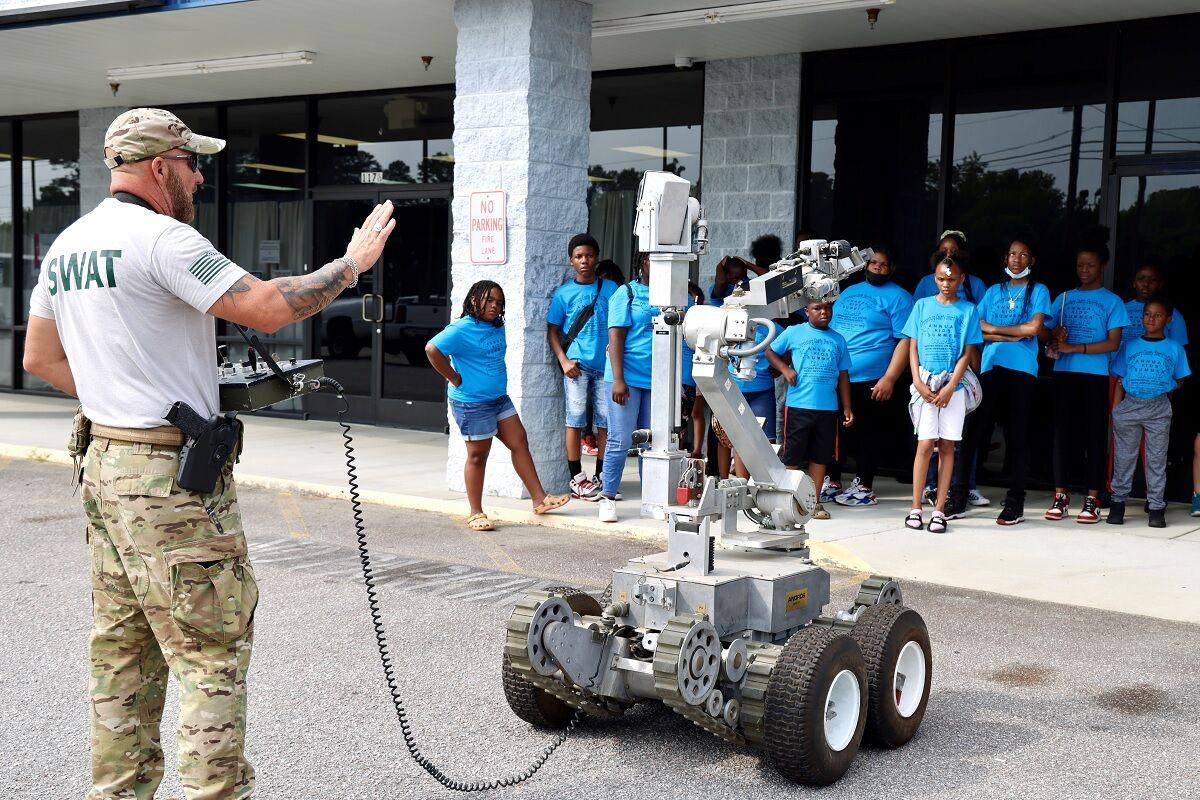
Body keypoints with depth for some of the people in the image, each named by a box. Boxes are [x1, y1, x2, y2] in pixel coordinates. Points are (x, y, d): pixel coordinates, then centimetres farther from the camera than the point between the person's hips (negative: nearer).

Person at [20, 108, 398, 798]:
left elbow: (40, 358, 20)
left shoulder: (66, 245, 14)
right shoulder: (161, 238, -14)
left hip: (105, 462, 9)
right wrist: (352, 264, -9)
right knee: (213, 653, -3)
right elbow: (268, 308, -21)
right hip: (172, 480, -9)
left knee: (122, 654, 16)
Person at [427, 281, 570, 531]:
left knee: (519, 443, 6)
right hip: (472, 404, -8)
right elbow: (432, 349, -26)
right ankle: (476, 514, 12)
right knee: (478, 456, 0)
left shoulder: (497, 328, 10)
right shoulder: (462, 329, -16)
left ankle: (539, 499, 12)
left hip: (500, 399, 8)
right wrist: (455, 379, -20)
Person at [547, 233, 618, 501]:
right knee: (576, 419, -2)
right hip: (577, 365, -2)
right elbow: (552, 331, 6)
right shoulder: (564, 293, 4)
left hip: (605, 364, 2)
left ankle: (601, 477, 15)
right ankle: (577, 479, 4)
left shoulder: (609, 288, 8)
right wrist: (564, 361, -5)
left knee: (606, 420, 4)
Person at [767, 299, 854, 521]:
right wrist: (785, 369, -6)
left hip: (828, 408, 3)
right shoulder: (794, 332, 3)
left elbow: (843, 375, 14)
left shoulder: (838, 339, 12)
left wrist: (847, 407, 10)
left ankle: (814, 502, 15)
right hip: (798, 404, -3)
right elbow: (770, 352, 11)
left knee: (820, 456, 7)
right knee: (792, 456, 1)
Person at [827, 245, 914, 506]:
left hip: (871, 381, -6)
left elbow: (905, 341, -9)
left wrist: (889, 379, -16)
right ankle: (832, 481, 22)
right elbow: (830, 329, 23)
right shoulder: (848, 292, 18)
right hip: (835, 377, 6)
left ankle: (864, 487, 12)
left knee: (866, 434, 2)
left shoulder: (898, 297, -2)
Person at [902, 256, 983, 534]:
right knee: (925, 444, -6)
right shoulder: (922, 306, 9)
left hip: (953, 386, 0)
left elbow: (967, 353, 1)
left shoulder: (968, 310, 6)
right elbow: (913, 347, 7)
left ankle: (939, 509, 3)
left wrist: (950, 388, -9)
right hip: (925, 385, 0)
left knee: (947, 446, 0)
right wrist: (918, 382, -5)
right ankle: (916, 508, -1)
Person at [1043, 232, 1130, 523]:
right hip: (1064, 373, 3)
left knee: (1095, 434, -1)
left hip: (1096, 375, -3)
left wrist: (1074, 348, -14)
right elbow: (1046, 332, 14)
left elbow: (1113, 343, -6)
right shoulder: (1064, 298, 14)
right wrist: (1055, 339, -10)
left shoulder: (1112, 302, 3)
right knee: (1063, 431, 3)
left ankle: (1092, 499, 3)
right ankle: (1060, 496, 8)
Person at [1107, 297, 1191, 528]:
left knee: (1156, 459, 2)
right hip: (1129, 405, 1)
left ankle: (1156, 508, 6)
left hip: (1159, 409, -1)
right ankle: (1117, 503, 11)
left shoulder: (1174, 348, 8)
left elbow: (1179, 380, 12)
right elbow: (1120, 380, 9)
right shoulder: (1130, 346, 10)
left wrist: (1163, 390, -5)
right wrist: (1116, 410, 1)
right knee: (1123, 456, 3)